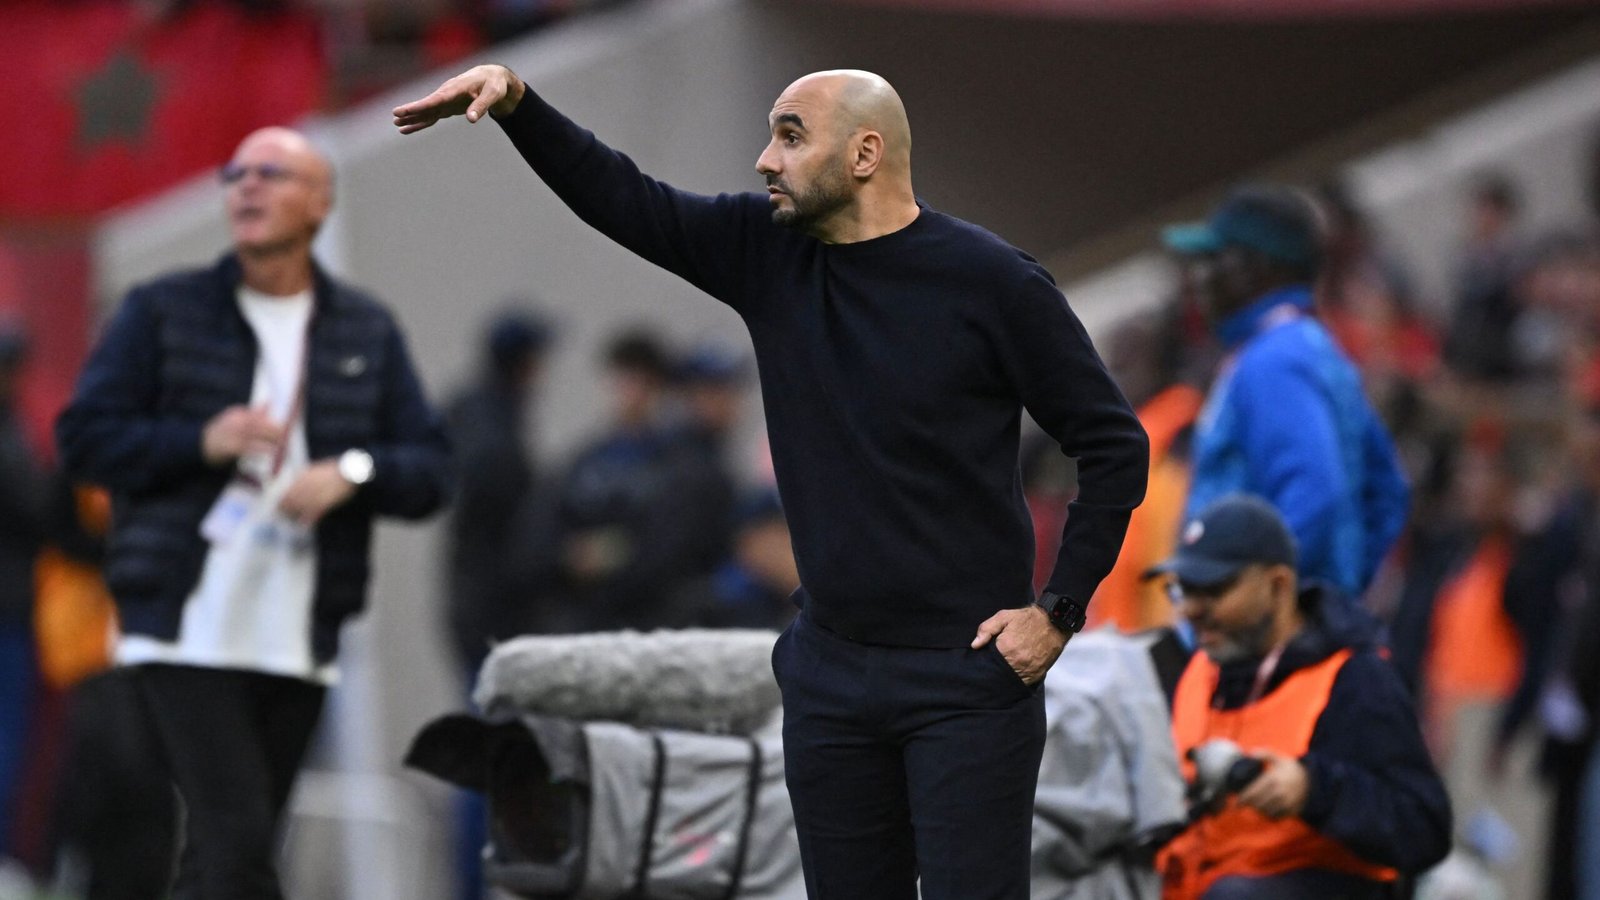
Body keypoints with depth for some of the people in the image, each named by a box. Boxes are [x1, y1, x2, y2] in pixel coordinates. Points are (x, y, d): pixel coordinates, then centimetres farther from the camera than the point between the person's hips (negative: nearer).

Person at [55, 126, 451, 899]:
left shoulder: (367, 334, 13)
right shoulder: (162, 313, 6)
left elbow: (429, 469, 9)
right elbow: (84, 437, 2)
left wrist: (352, 473, -12)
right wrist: (200, 442, -13)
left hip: (299, 645, 4)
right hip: (187, 631, -3)